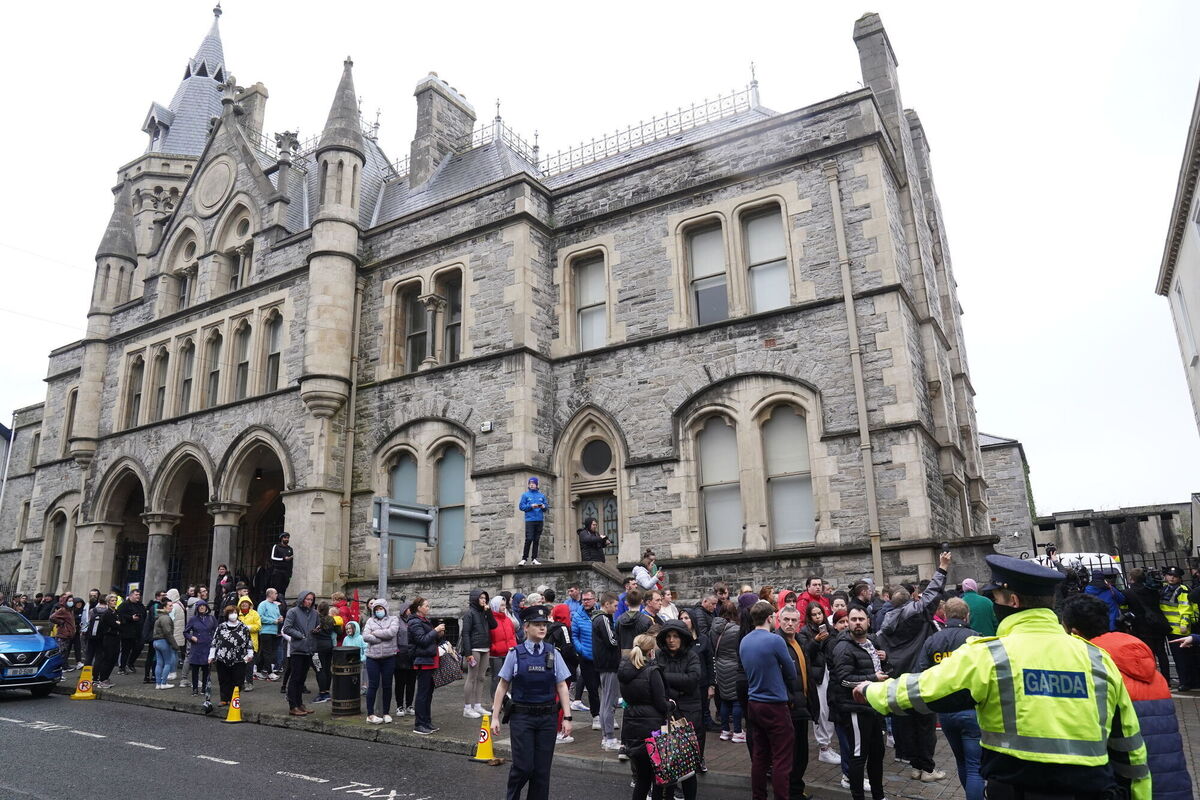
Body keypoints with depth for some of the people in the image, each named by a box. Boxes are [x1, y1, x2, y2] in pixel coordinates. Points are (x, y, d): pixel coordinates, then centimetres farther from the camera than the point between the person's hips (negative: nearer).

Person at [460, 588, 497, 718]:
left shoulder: (485, 612, 15)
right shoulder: (470, 613, -6)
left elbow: (494, 625, 6)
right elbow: (465, 633, -10)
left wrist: (488, 611, -3)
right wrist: (468, 653, -16)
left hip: (485, 649, 7)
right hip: (474, 649, -7)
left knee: (481, 678, 10)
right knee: (472, 678, -4)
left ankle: (478, 706, 17)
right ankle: (467, 708, 2)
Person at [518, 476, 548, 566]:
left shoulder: (542, 495, 16)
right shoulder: (525, 495, 8)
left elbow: (546, 507, 16)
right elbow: (521, 506, 1)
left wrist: (543, 507, -7)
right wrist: (531, 506, -12)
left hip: (539, 520, 3)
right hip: (529, 520, -3)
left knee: (536, 540, 4)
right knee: (529, 539, -12)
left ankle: (534, 558, 8)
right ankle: (524, 558, -9)